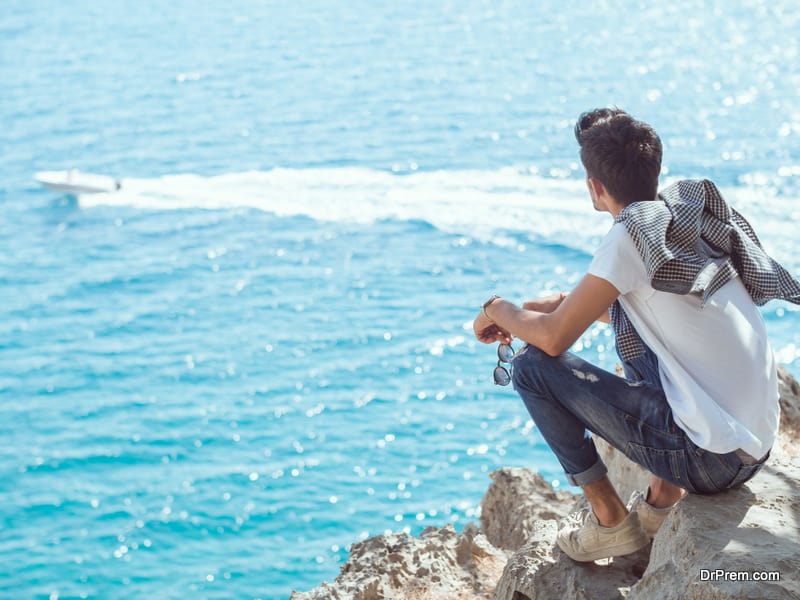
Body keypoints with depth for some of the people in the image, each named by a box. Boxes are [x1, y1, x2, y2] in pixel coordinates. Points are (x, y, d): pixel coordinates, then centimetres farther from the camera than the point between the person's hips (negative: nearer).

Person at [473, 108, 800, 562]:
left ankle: (610, 520, 9)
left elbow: (554, 339, -12)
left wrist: (499, 310, 8)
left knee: (531, 366, -3)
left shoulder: (634, 236, -15)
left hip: (709, 458, -8)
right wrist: (569, 304, 21)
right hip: (760, 445, 8)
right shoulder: (698, 213, 8)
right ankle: (665, 498, 23)